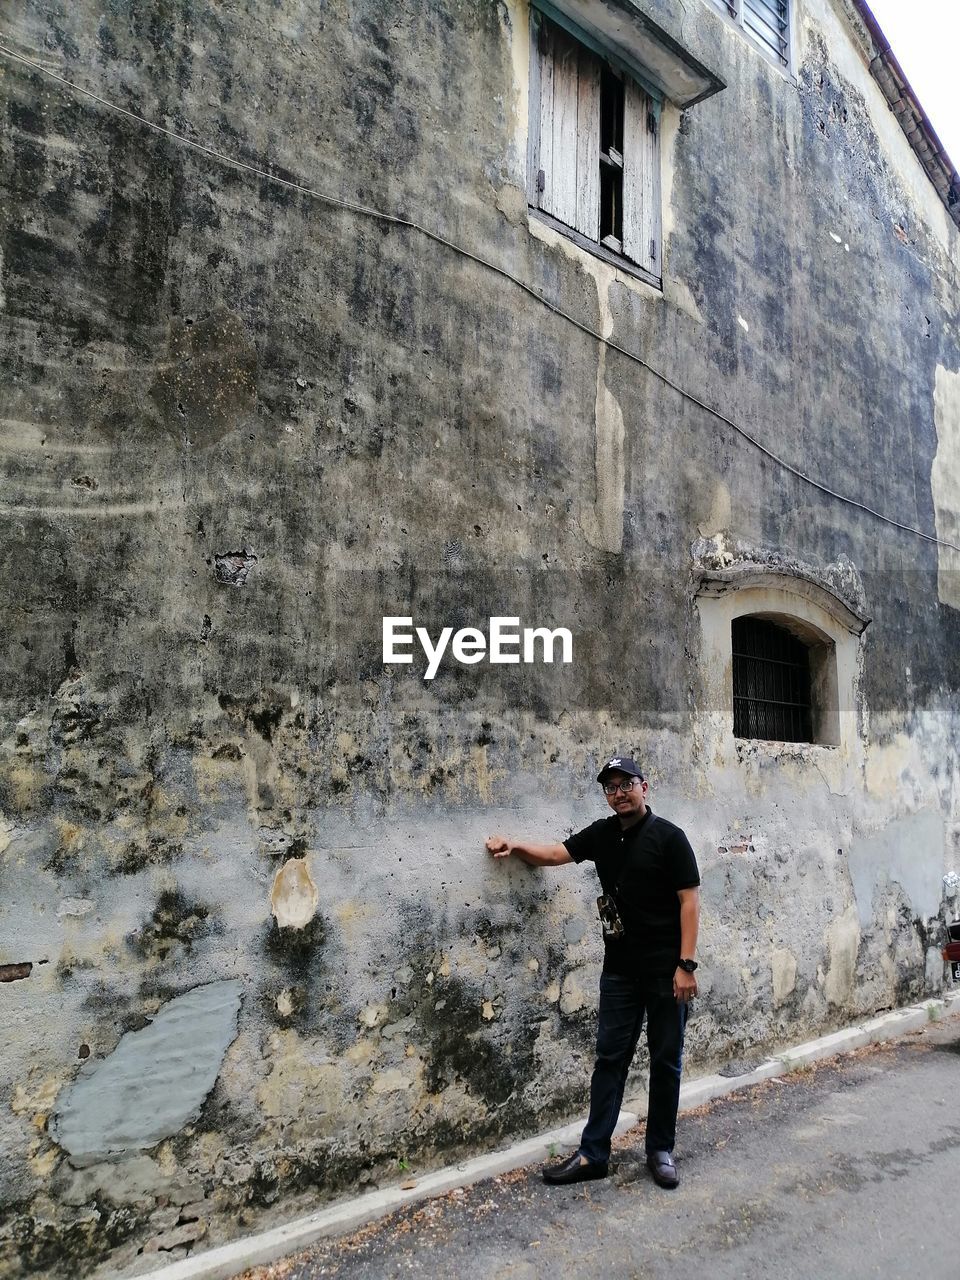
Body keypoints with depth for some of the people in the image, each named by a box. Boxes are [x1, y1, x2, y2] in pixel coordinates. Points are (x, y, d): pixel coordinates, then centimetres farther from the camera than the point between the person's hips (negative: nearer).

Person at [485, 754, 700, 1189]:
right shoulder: (602, 834, 6)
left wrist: (686, 964, -16)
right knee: (610, 1059, 8)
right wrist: (515, 845, -6)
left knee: (665, 1061, 10)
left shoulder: (668, 837, -10)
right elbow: (555, 854, 11)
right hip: (620, 970, 4)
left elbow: (689, 900, -12)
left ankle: (661, 1151, 25)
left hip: (666, 971, -4)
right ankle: (593, 1154, 15)